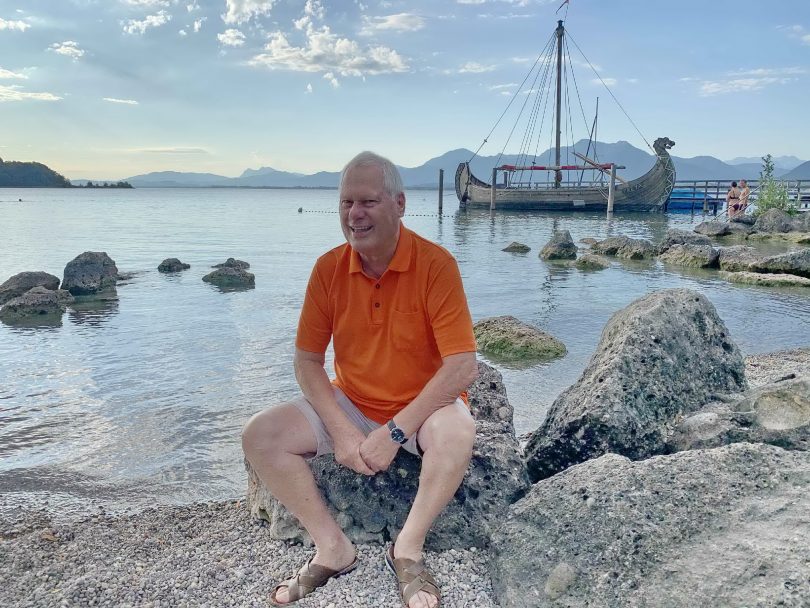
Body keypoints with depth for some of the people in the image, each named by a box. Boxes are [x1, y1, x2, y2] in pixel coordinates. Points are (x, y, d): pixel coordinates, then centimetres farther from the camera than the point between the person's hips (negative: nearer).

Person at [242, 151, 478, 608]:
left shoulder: (435, 264, -18)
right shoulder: (328, 269, -7)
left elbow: (464, 366, -22)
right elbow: (308, 361, -2)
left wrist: (395, 432, -24)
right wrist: (341, 431, -16)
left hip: (422, 408, -3)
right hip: (349, 405, 4)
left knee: (457, 430, -36)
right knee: (260, 434, -14)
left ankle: (409, 549, -12)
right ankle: (333, 548, -4)